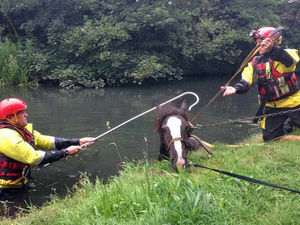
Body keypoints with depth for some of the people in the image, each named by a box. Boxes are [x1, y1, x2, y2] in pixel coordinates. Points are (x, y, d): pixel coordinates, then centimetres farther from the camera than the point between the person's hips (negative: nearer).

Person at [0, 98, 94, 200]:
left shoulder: (23, 130, 5)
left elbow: (49, 142, 2)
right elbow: (35, 158, -25)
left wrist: (78, 141, -5)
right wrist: (66, 152, -19)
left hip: (18, 187, 8)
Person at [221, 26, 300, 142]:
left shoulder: (284, 55, -11)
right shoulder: (255, 62, 4)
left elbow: (289, 61, -36)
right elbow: (246, 81, -8)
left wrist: (272, 49, -53)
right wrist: (236, 88, -30)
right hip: (272, 107, 4)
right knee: (269, 137, 5)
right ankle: (288, 124, 31)